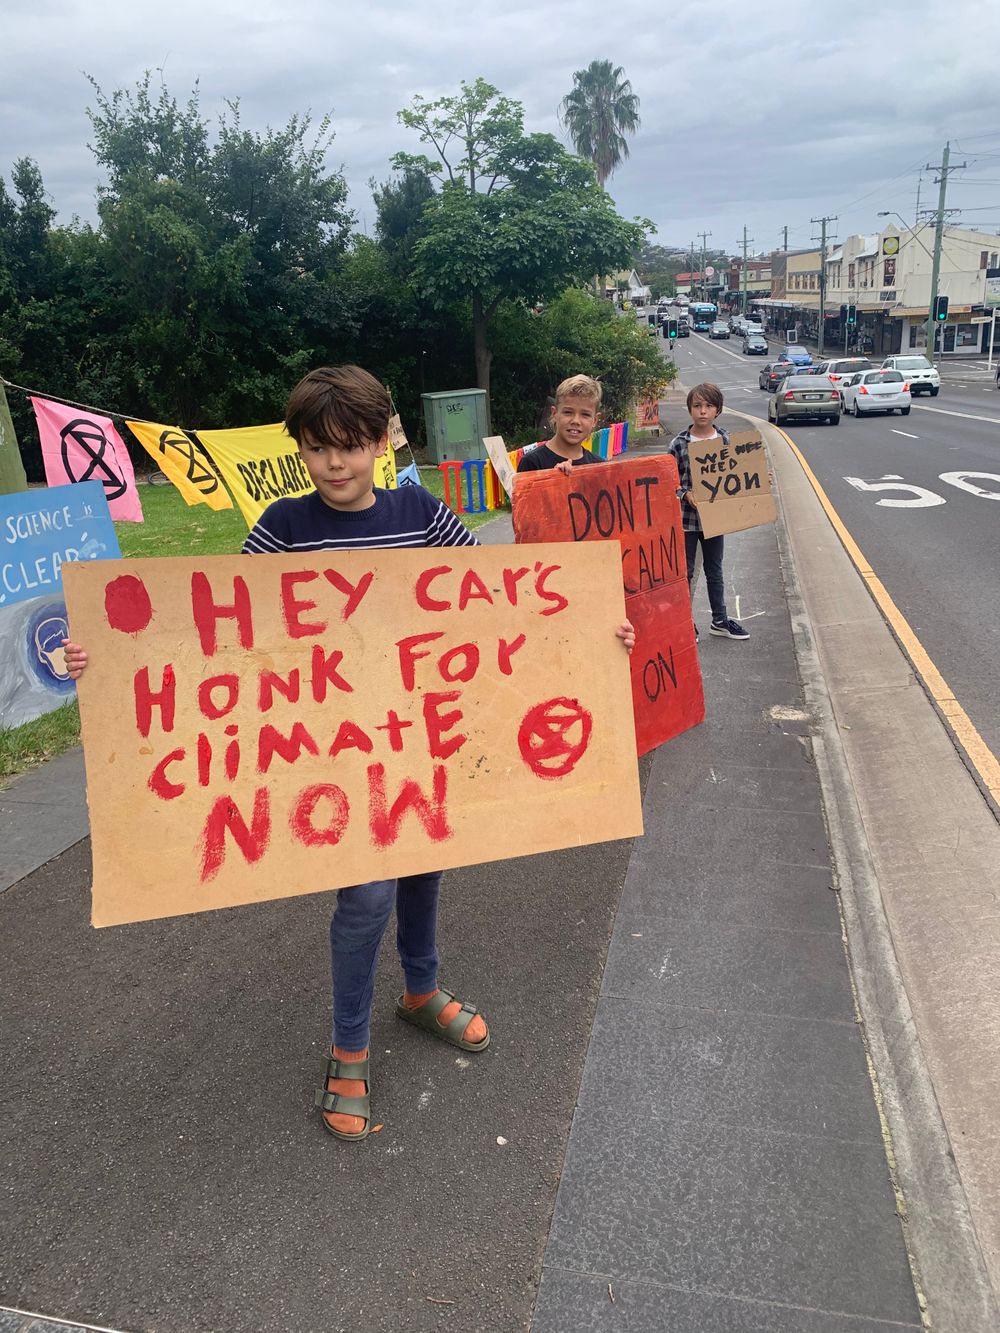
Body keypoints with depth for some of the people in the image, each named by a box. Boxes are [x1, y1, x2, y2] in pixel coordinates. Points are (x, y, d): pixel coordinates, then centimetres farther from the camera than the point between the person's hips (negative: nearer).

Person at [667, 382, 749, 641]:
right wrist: (685, 494, -21)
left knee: (714, 570, 16)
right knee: (685, 571, 6)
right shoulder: (679, 444, -9)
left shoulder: (725, 440, 0)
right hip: (687, 518, -3)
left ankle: (719, 620, 29)